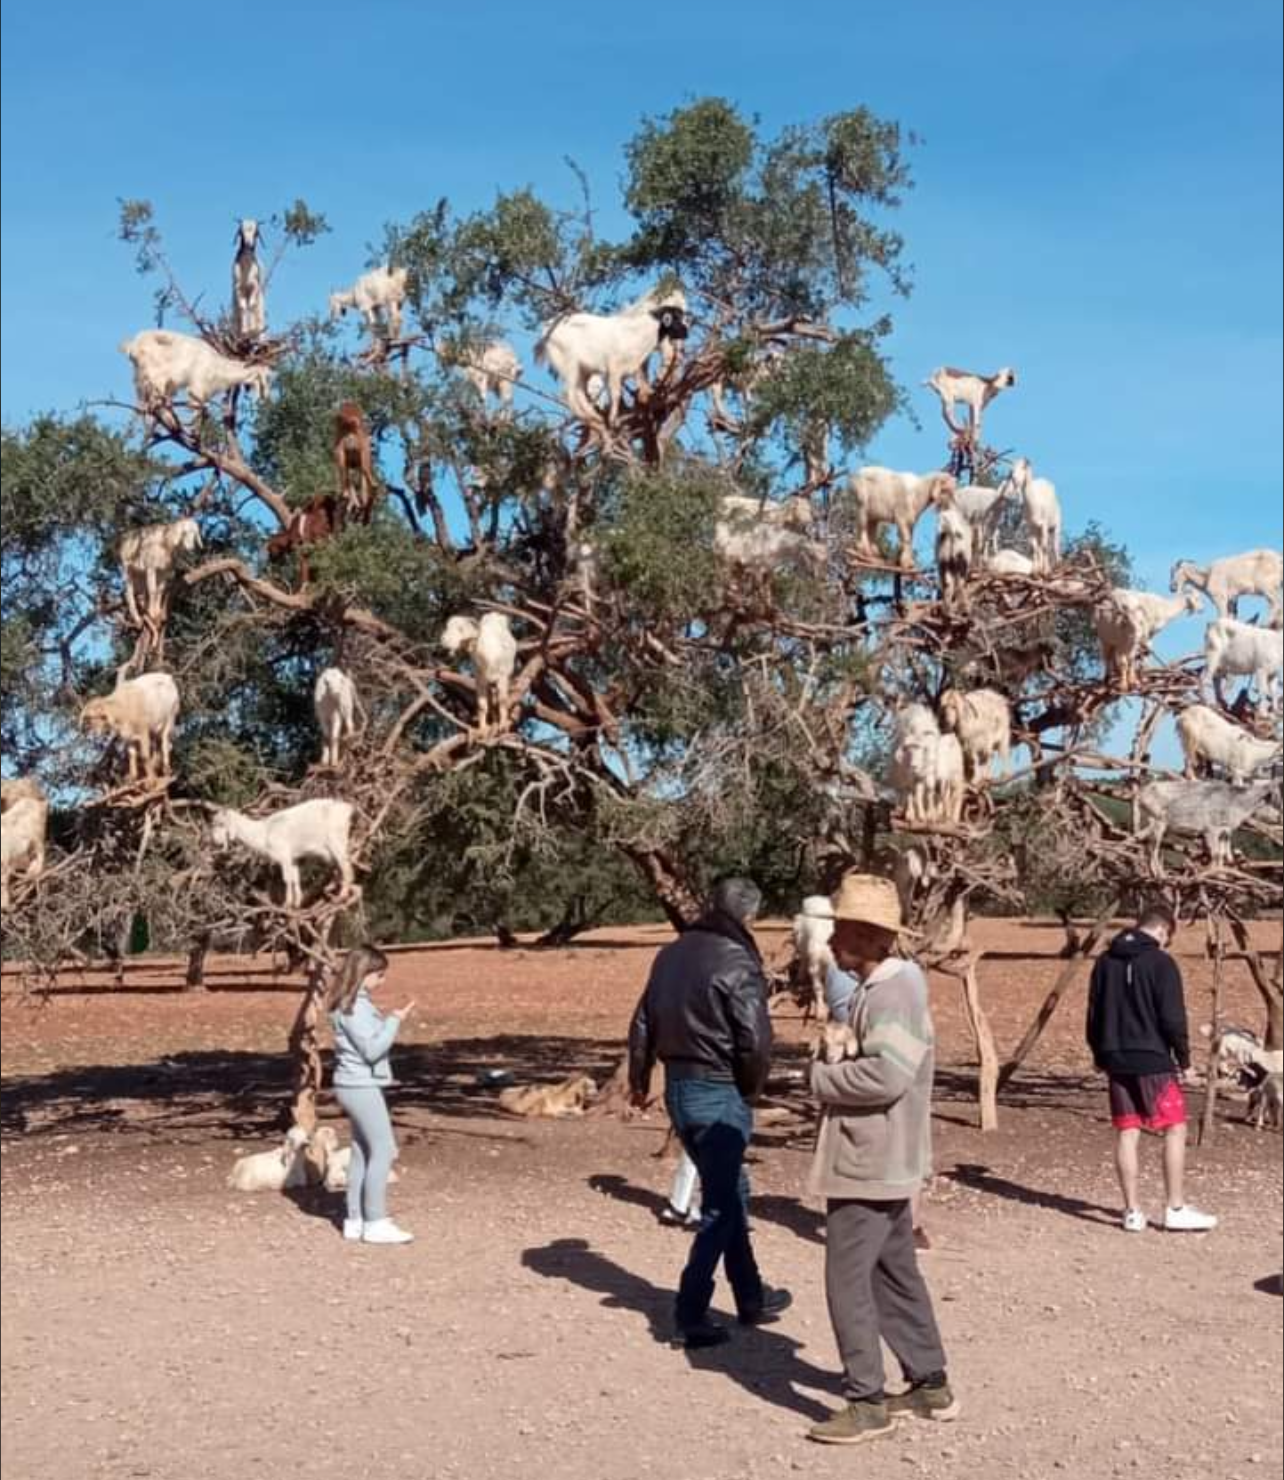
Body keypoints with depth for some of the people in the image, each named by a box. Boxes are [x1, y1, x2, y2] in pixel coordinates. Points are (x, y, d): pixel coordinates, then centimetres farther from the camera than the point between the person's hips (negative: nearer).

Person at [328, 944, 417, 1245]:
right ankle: (375, 1223, -6)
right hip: (361, 1086, -10)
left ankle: (355, 1220, 18)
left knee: (362, 1152, 13)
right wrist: (396, 1021, -15)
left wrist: (392, 1020, 6)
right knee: (383, 1150, -7)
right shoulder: (355, 1007, -18)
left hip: (356, 1085, 10)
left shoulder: (352, 1004, 12)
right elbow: (372, 1049, -20)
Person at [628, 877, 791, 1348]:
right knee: (721, 1204, 2)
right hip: (719, 1095, -8)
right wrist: (751, 1088, -4)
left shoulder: (672, 954, 7)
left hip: (677, 1089, 8)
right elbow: (755, 1043, -22)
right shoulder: (737, 964, -17)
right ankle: (691, 1312, 1)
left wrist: (639, 1079, 23)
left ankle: (750, 1296, 30)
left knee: (730, 1190, 20)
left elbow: (642, 1024, 13)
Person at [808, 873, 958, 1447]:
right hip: (878, 1162, 10)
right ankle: (930, 1385, 26)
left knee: (848, 1280, -4)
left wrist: (820, 1077, -16)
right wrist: (831, 1071, 4)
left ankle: (867, 1402, 4)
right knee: (895, 1275, 17)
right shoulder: (876, 989, 13)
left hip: (870, 1165, -10)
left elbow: (885, 1075, -30)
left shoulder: (894, 992, -20)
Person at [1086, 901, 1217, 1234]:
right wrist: (1183, 1058, -2)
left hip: (1116, 1060, 6)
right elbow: (1172, 1018, -12)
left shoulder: (1105, 961, 10)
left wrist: (1101, 1056, 22)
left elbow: (1094, 1014, 14)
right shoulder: (1161, 962, -9)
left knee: (1127, 1133, 7)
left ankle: (1133, 1212, 8)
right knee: (1175, 1129, 3)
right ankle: (1176, 1210, 3)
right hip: (1152, 1060, -6)